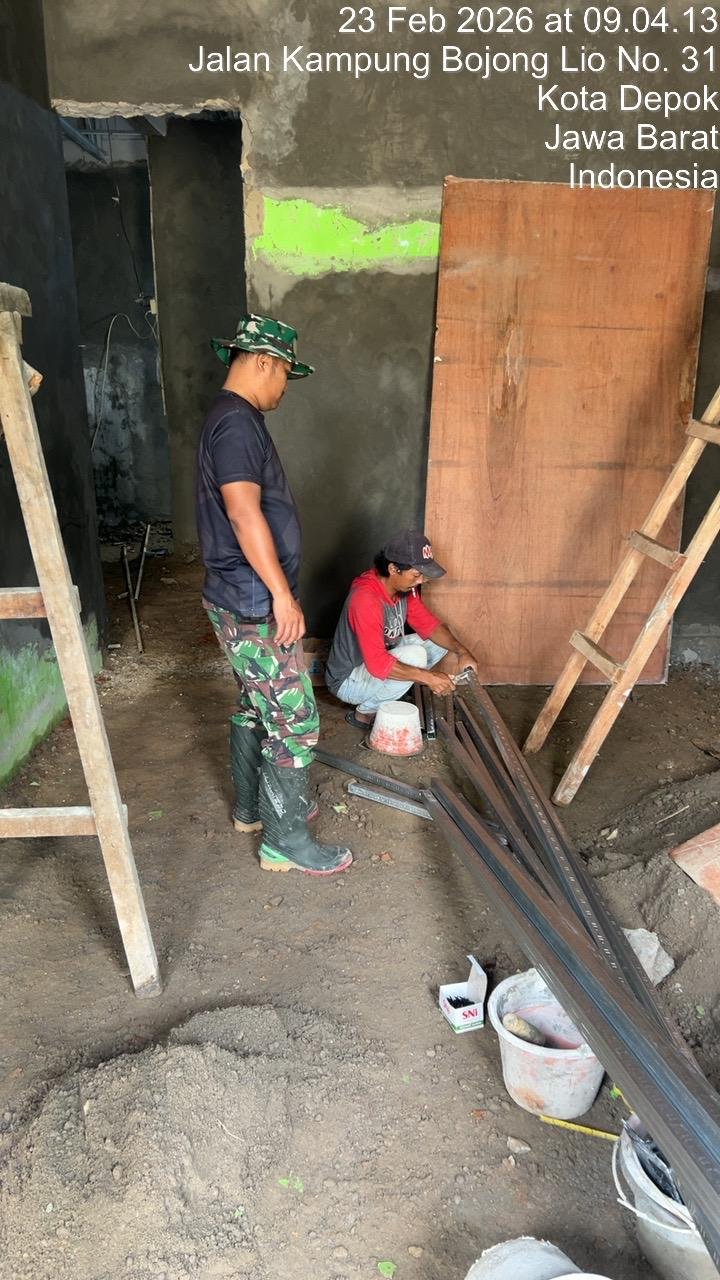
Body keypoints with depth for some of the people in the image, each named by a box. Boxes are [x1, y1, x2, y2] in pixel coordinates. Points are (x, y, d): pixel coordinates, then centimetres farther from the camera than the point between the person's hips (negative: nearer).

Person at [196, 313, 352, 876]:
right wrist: (282, 594, -23)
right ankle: (285, 842, 10)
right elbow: (245, 514, -26)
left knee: (255, 708, 21)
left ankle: (253, 807, 37)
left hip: (243, 599, 11)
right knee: (295, 722, -3)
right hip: (256, 605, -11)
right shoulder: (238, 422, -18)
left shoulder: (235, 417, 16)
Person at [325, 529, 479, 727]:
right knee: (415, 656, -30)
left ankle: (382, 695, 7)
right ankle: (364, 713, -8)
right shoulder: (366, 599, -33)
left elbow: (429, 624, 2)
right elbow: (378, 664, -37)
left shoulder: (404, 588, -6)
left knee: (441, 641, 4)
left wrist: (461, 651, -14)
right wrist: (428, 677, -36)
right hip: (348, 680, -9)